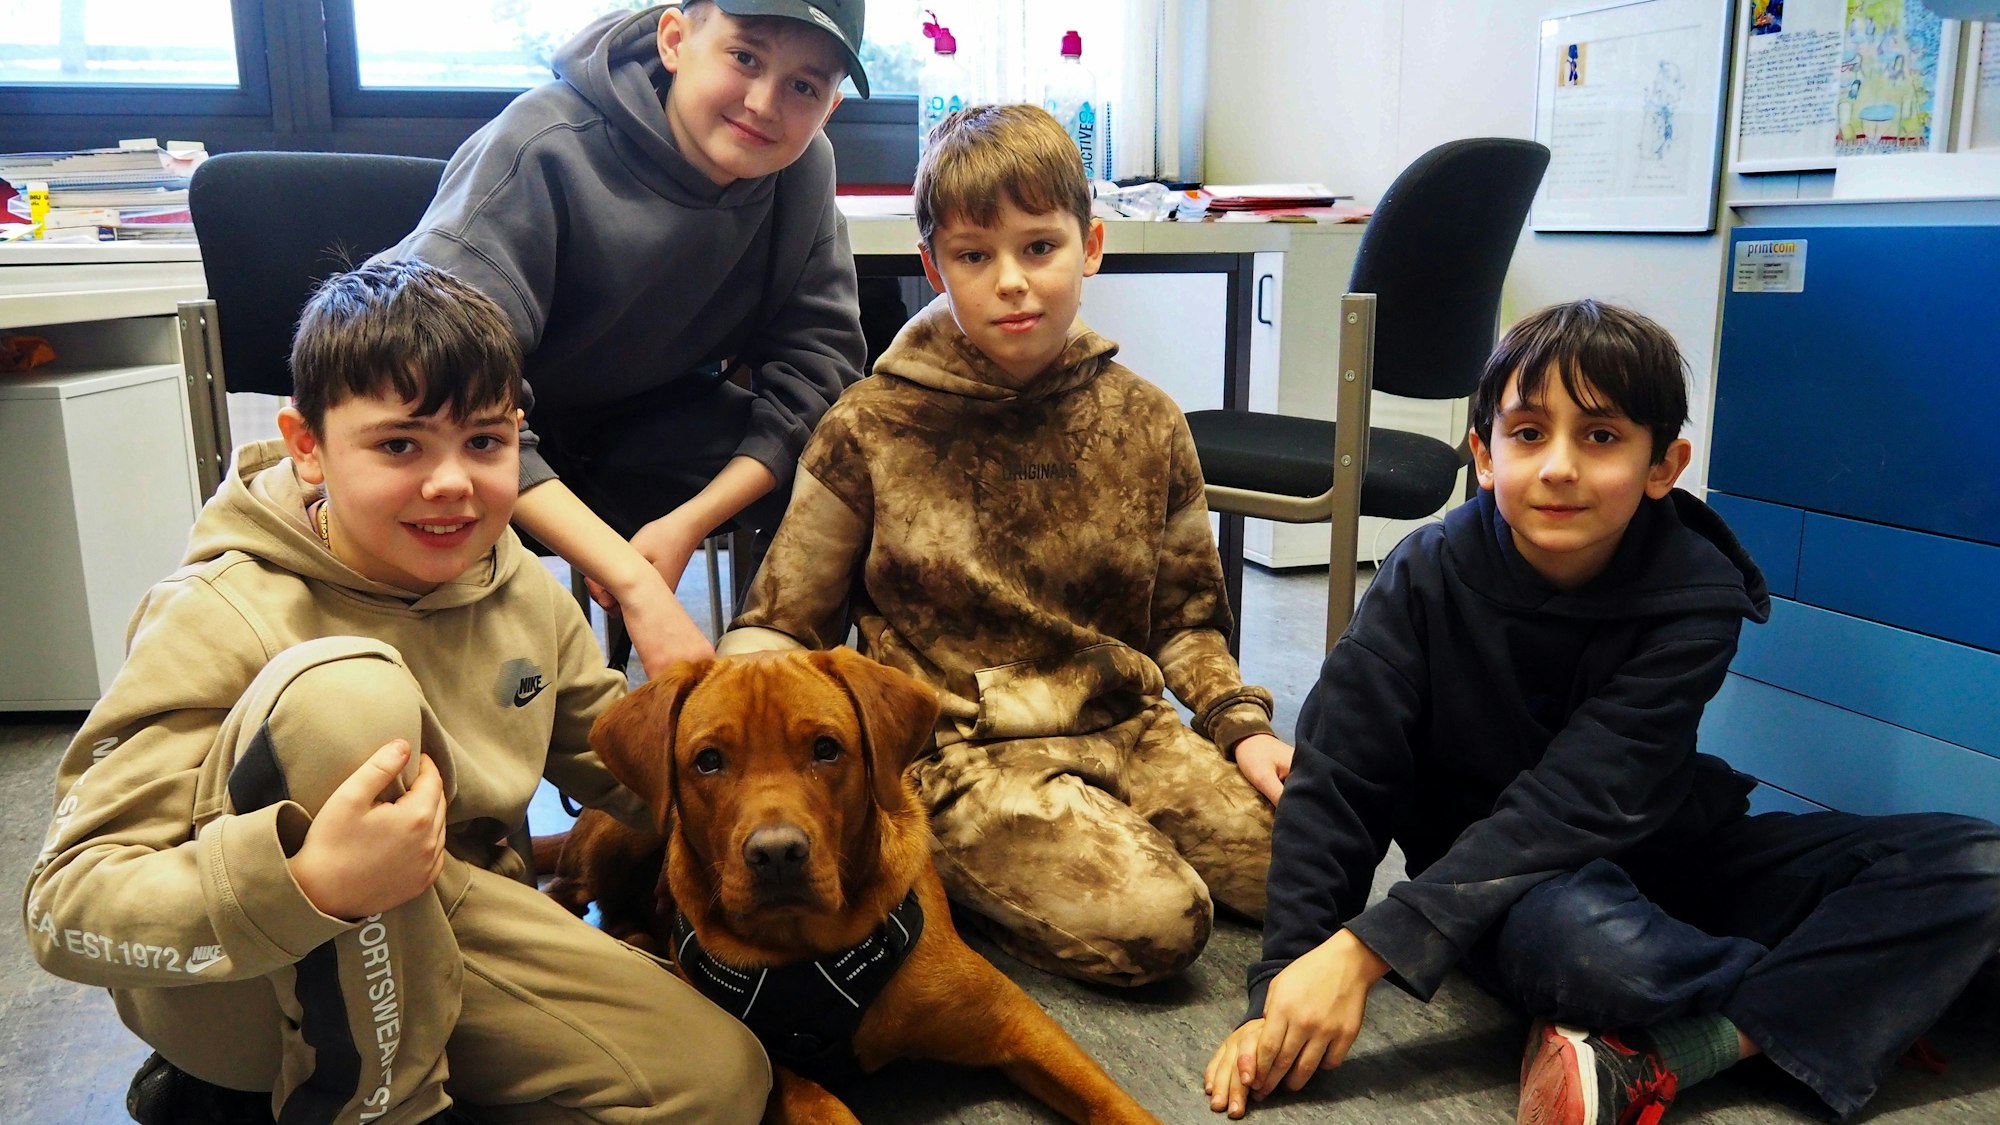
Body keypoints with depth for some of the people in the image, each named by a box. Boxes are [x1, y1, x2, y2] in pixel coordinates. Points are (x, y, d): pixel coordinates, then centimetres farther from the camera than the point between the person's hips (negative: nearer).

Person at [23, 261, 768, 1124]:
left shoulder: (523, 592, -5)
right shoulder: (220, 620, -23)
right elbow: (63, 910, -27)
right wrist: (310, 884, -46)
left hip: (432, 936, 7)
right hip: (224, 983, -6)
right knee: (347, 687, -35)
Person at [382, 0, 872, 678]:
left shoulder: (803, 165, -10)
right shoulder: (544, 149, -28)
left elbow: (815, 357, -11)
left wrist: (691, 520, -26)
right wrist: (635, 583, -43)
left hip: (639, 414, 4)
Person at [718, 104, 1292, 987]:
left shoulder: (1145, 423, 4)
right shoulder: (870, 431, -5)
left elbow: (1185, 618, 13)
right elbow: (778, 628, 0)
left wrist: (1239, 722, -3)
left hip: (1126, 725, 5)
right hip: (959, 750, -4)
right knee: (1152, 920, -24)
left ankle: (1094, 831, 12)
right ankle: (944, 870, 2)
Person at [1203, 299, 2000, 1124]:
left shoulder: (1695, 597, -16)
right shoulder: (1430, 579, -15)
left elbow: (1577, 802, -26)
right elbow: (1336, 785, -17)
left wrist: (1369, 948, -34)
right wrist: (1283, 994, -28)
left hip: (1660, 859, 3)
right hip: (1496, 889, -3)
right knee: (1584, 935, -40)